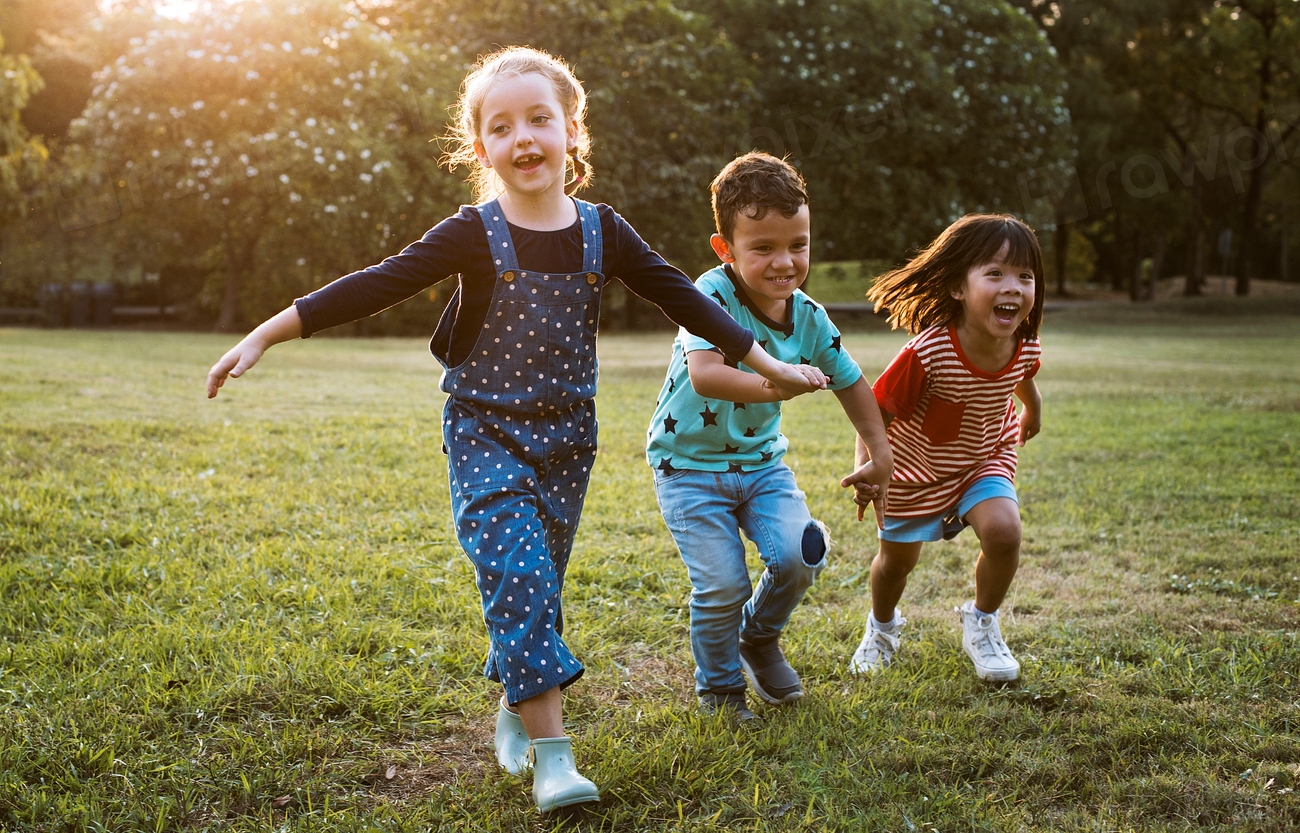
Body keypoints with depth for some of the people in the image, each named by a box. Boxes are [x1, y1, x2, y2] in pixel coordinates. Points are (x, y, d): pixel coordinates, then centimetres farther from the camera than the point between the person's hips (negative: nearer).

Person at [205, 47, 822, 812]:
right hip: (487, 433, -3)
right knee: (518, 574, -15)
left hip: (567, 436, 3)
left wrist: (767, 362, 7)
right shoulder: (474, 235, -12)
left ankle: (516, 707, 34)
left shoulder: (602, 233, -3)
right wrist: (269, 333, -20)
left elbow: (680, 296, 3)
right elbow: (379, 285, -15)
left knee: (537, 583, 10)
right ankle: (551, 753, -13)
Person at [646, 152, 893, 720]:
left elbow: (852, 383, 11)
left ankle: (760, 637, 17)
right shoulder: (712, 296, -22)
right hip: (690, 466, -4)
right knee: (721, 585, -12)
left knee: (800, 556, -16)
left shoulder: (809, 318, -5)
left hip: (761, 462, 4)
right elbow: (704, 375, -40)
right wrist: (778, 385, -50)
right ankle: (719, 687, 19)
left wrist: (879, 455, 13)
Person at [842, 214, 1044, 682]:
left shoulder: (1025, 347, -21)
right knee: (897, 559, 13)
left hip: (985, 458, 3)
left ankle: (981, 623, 8)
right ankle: (882, 626, 49)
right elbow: (878, 411, -26)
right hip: (916, 468, -3)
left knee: (1003, 531, -22)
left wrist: (1032, 412, 26)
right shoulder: (928, 353, -38)